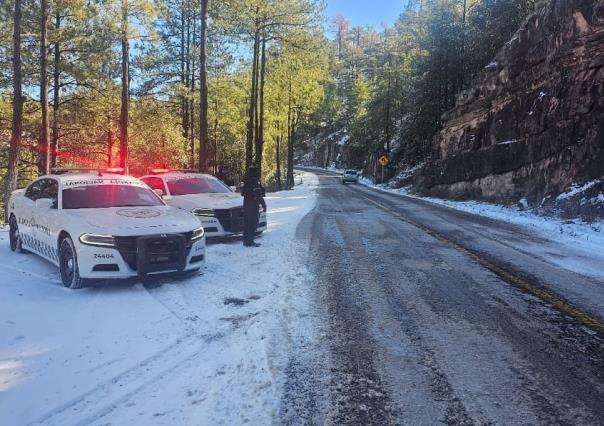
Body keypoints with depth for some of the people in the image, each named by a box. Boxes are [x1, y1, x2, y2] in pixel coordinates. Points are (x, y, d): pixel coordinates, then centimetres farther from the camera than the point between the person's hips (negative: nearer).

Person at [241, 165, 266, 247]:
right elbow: (259, 196, -18)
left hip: (246, 206, 9)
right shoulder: (255, 182, -15)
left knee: (246, 224, 12)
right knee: (253, 224, -6)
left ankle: (246, 241, 17)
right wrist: (264, 205, -13)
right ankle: (250, 242, -7)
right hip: (253, 206, -9)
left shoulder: (245, 182, 13)